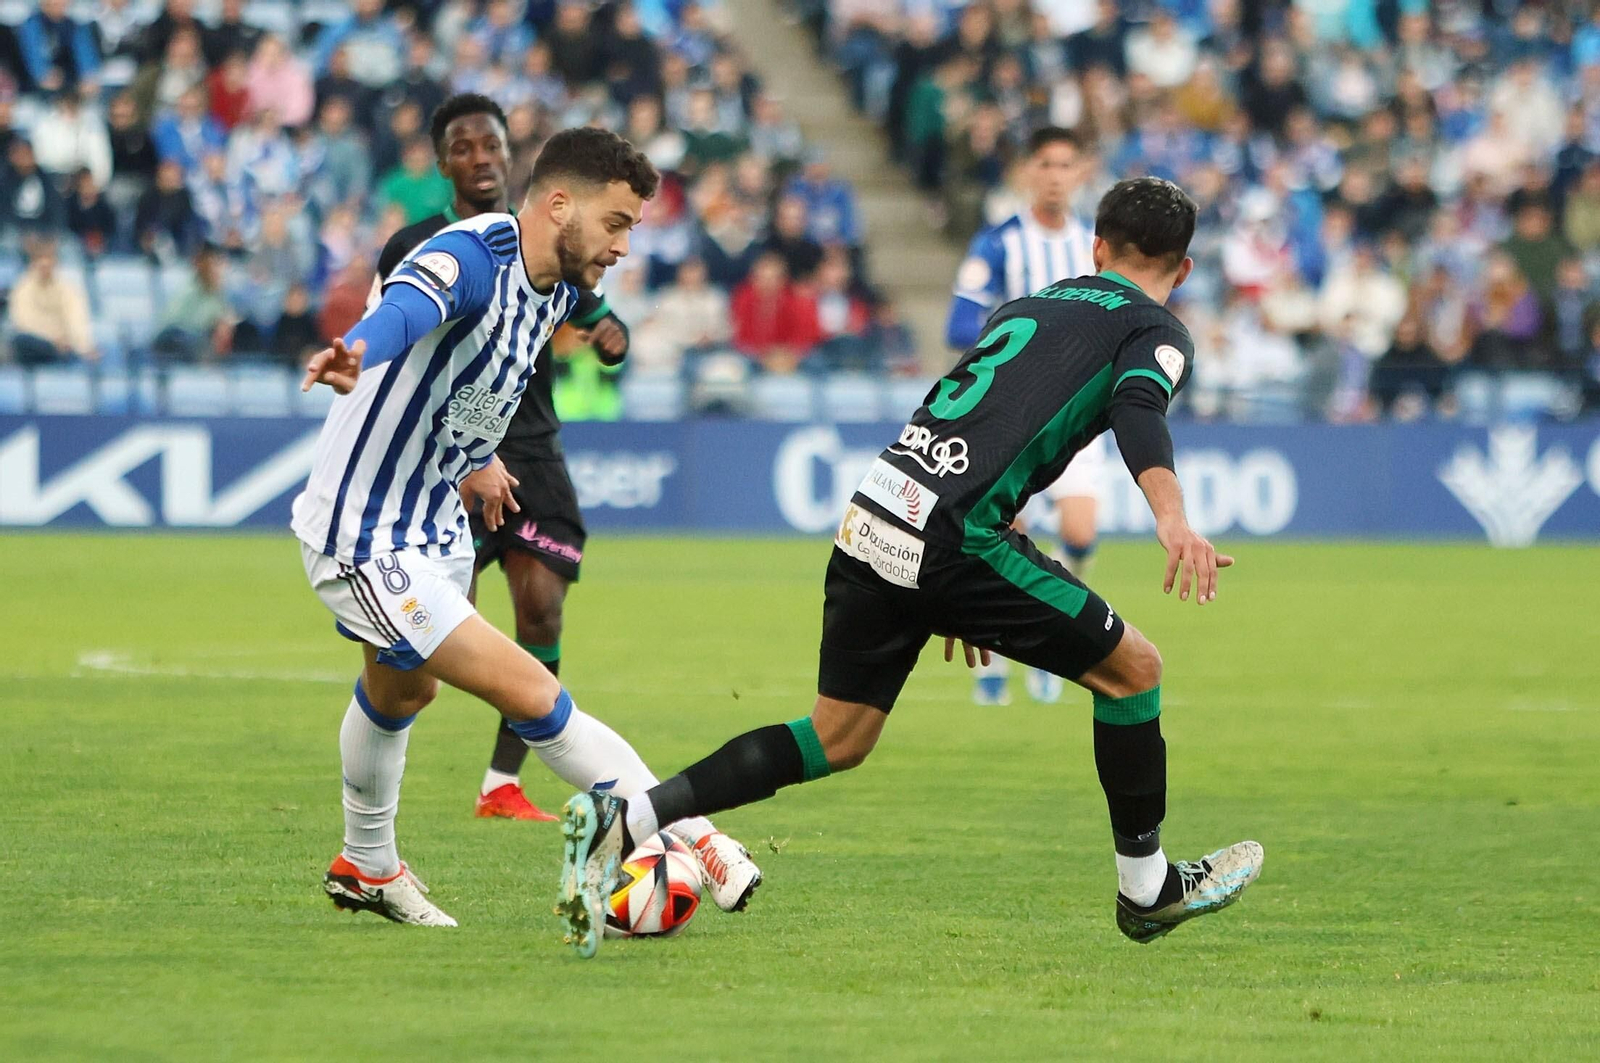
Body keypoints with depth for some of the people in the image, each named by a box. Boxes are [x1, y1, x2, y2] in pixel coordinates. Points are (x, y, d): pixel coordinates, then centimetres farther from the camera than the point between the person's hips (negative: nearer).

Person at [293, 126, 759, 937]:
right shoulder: (471, 257, -27)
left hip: (433, 525, 11)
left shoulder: (558, 288, 1)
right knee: (528, 695, -16)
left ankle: (366, 869, 52)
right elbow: (408, 308, -51)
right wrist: (356, 354, -72)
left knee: (401, 690, 30)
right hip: (364, 540, -11)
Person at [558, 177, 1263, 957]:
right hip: (951, 538, -7)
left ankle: (622, 819, 6)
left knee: (837, 740, 15)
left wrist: (965, 593, 38)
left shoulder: (1027, 306, 28)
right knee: (1132, 669, 9)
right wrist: (1172, 517, -33)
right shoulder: (1156, 332, 7)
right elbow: (1138, 408, -16)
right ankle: (1146, 888, 19)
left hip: (871, 516, 7)